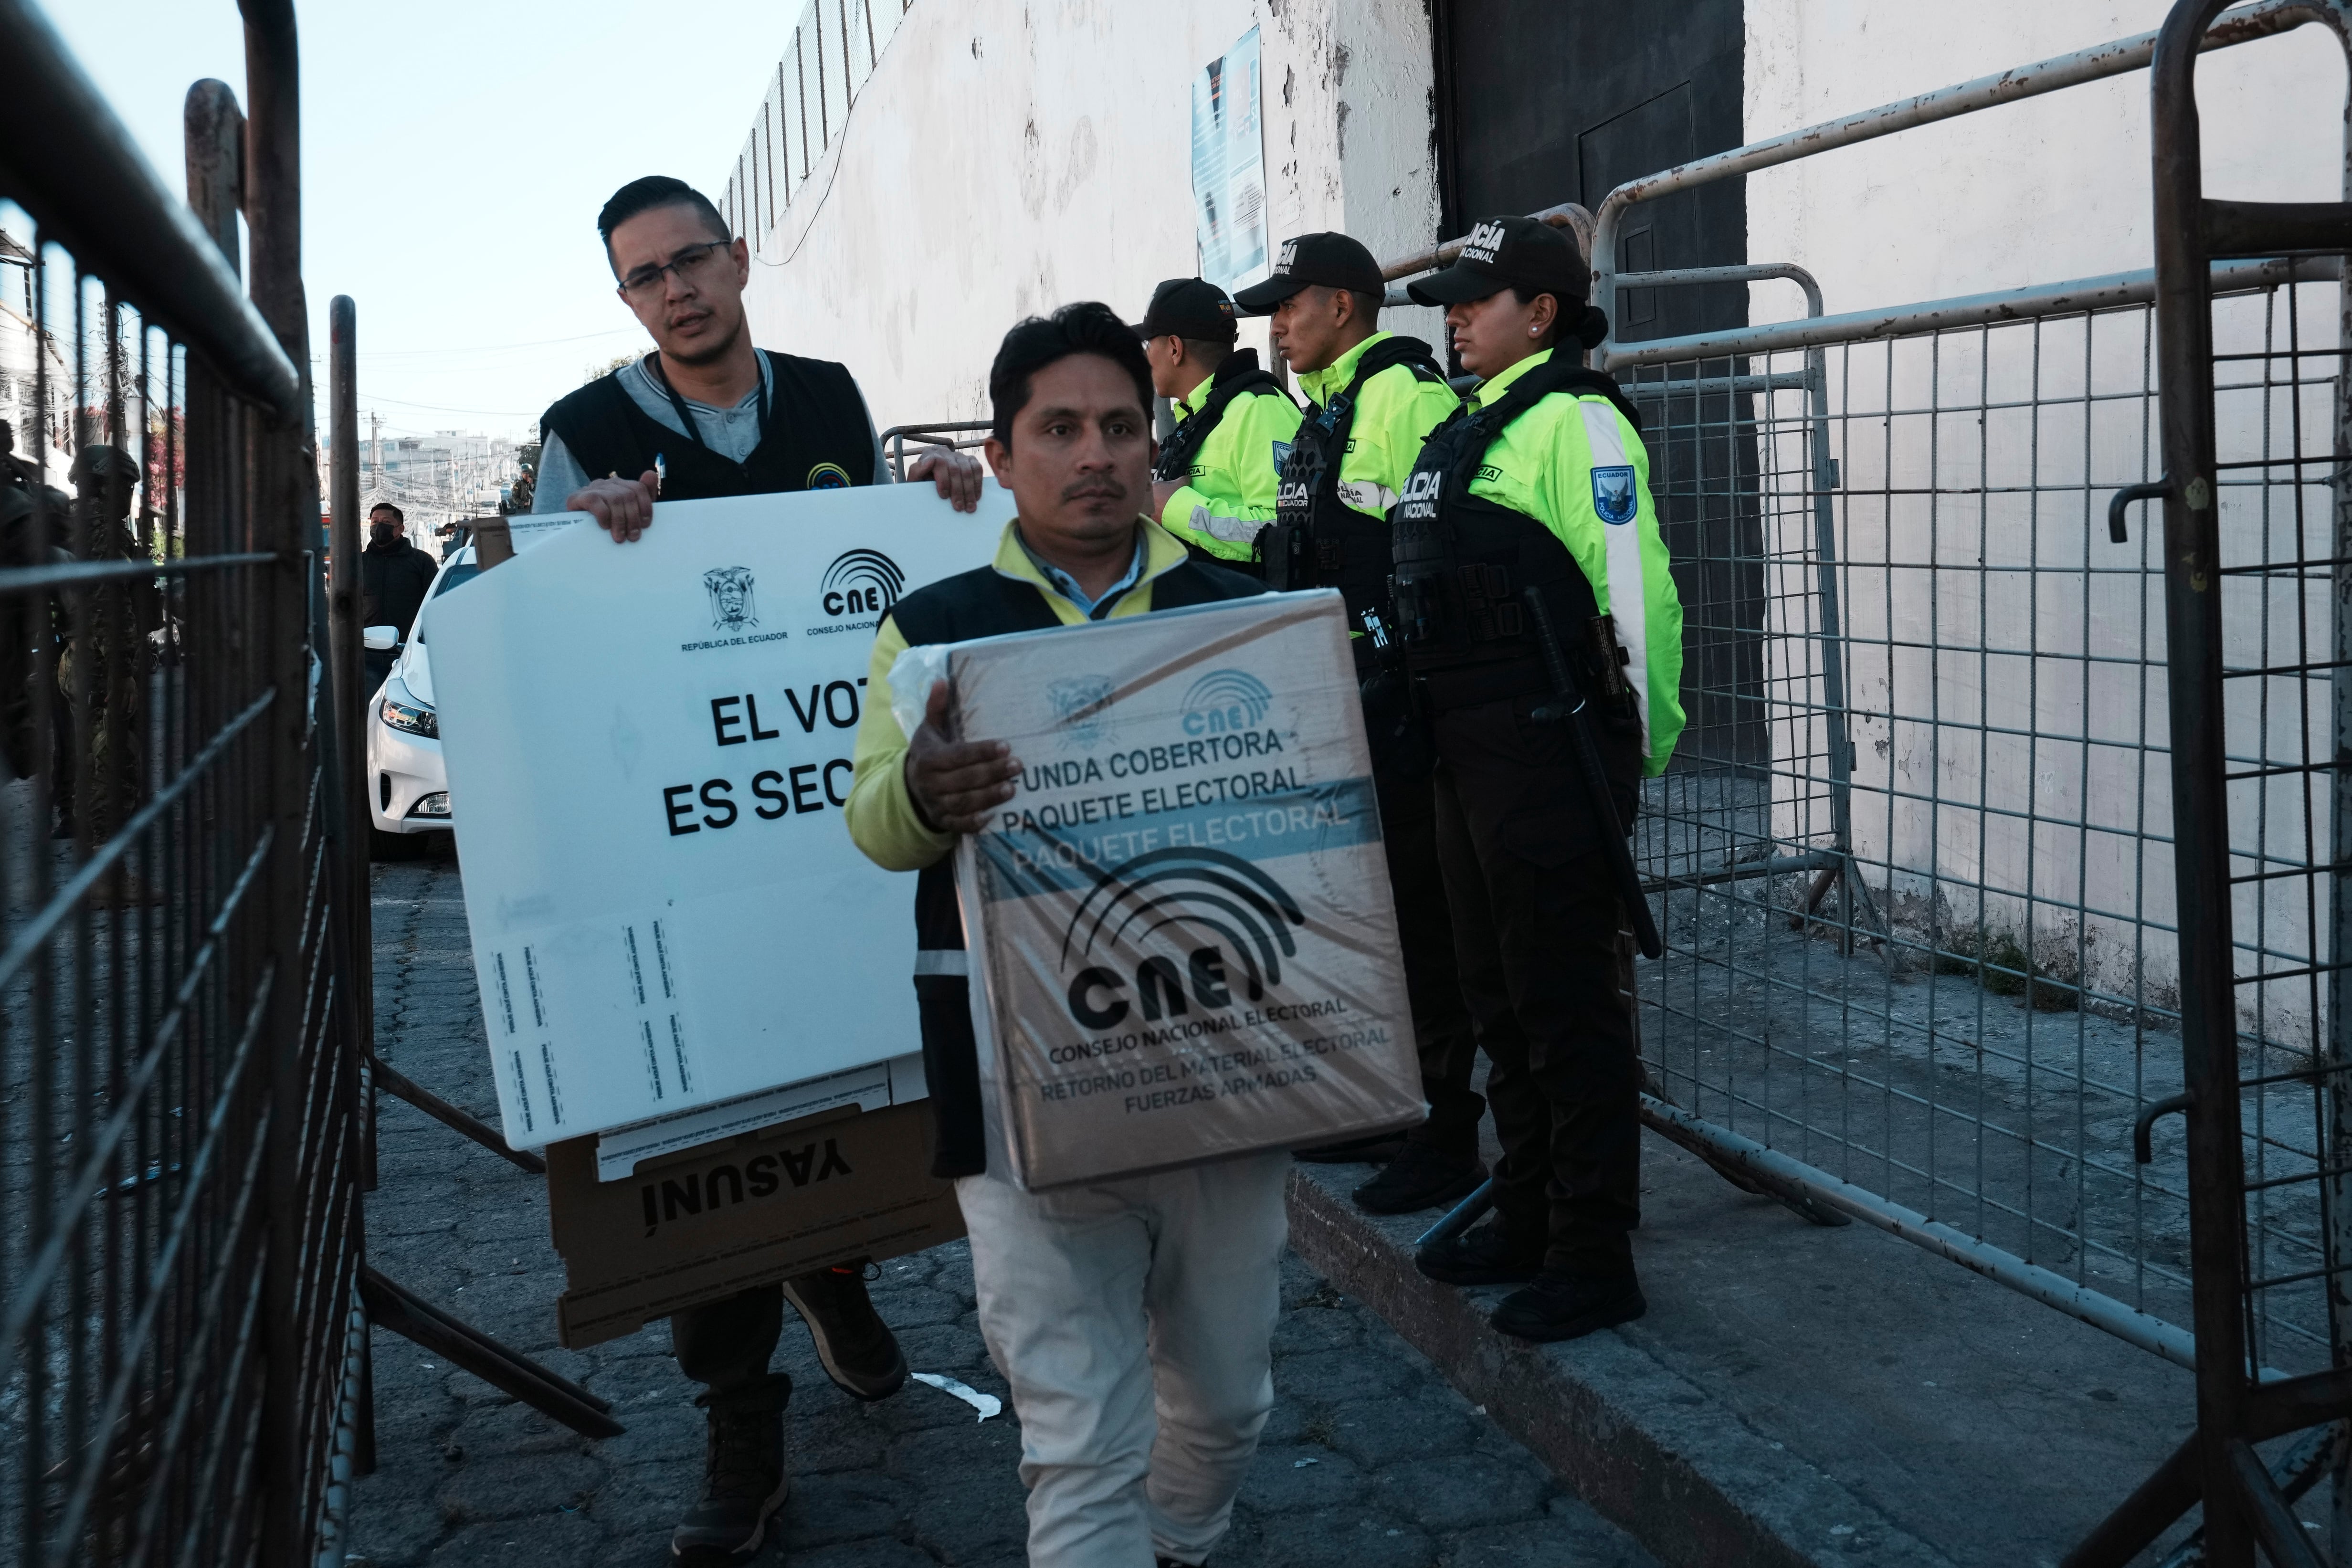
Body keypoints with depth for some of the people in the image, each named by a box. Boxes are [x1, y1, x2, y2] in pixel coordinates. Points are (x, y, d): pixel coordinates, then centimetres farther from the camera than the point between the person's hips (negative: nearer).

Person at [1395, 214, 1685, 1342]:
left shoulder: (1573, 422, -11)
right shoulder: (1469, 425, 19)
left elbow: (1634, 592, -17)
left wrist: (1639, 751, -14)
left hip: (1548, 752, -10)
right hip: (1465, 752, 10)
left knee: (1567, 1006, -2)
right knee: (1502, 999, 17)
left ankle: (1595, 1260, 9)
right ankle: (1528, 1220, 31)